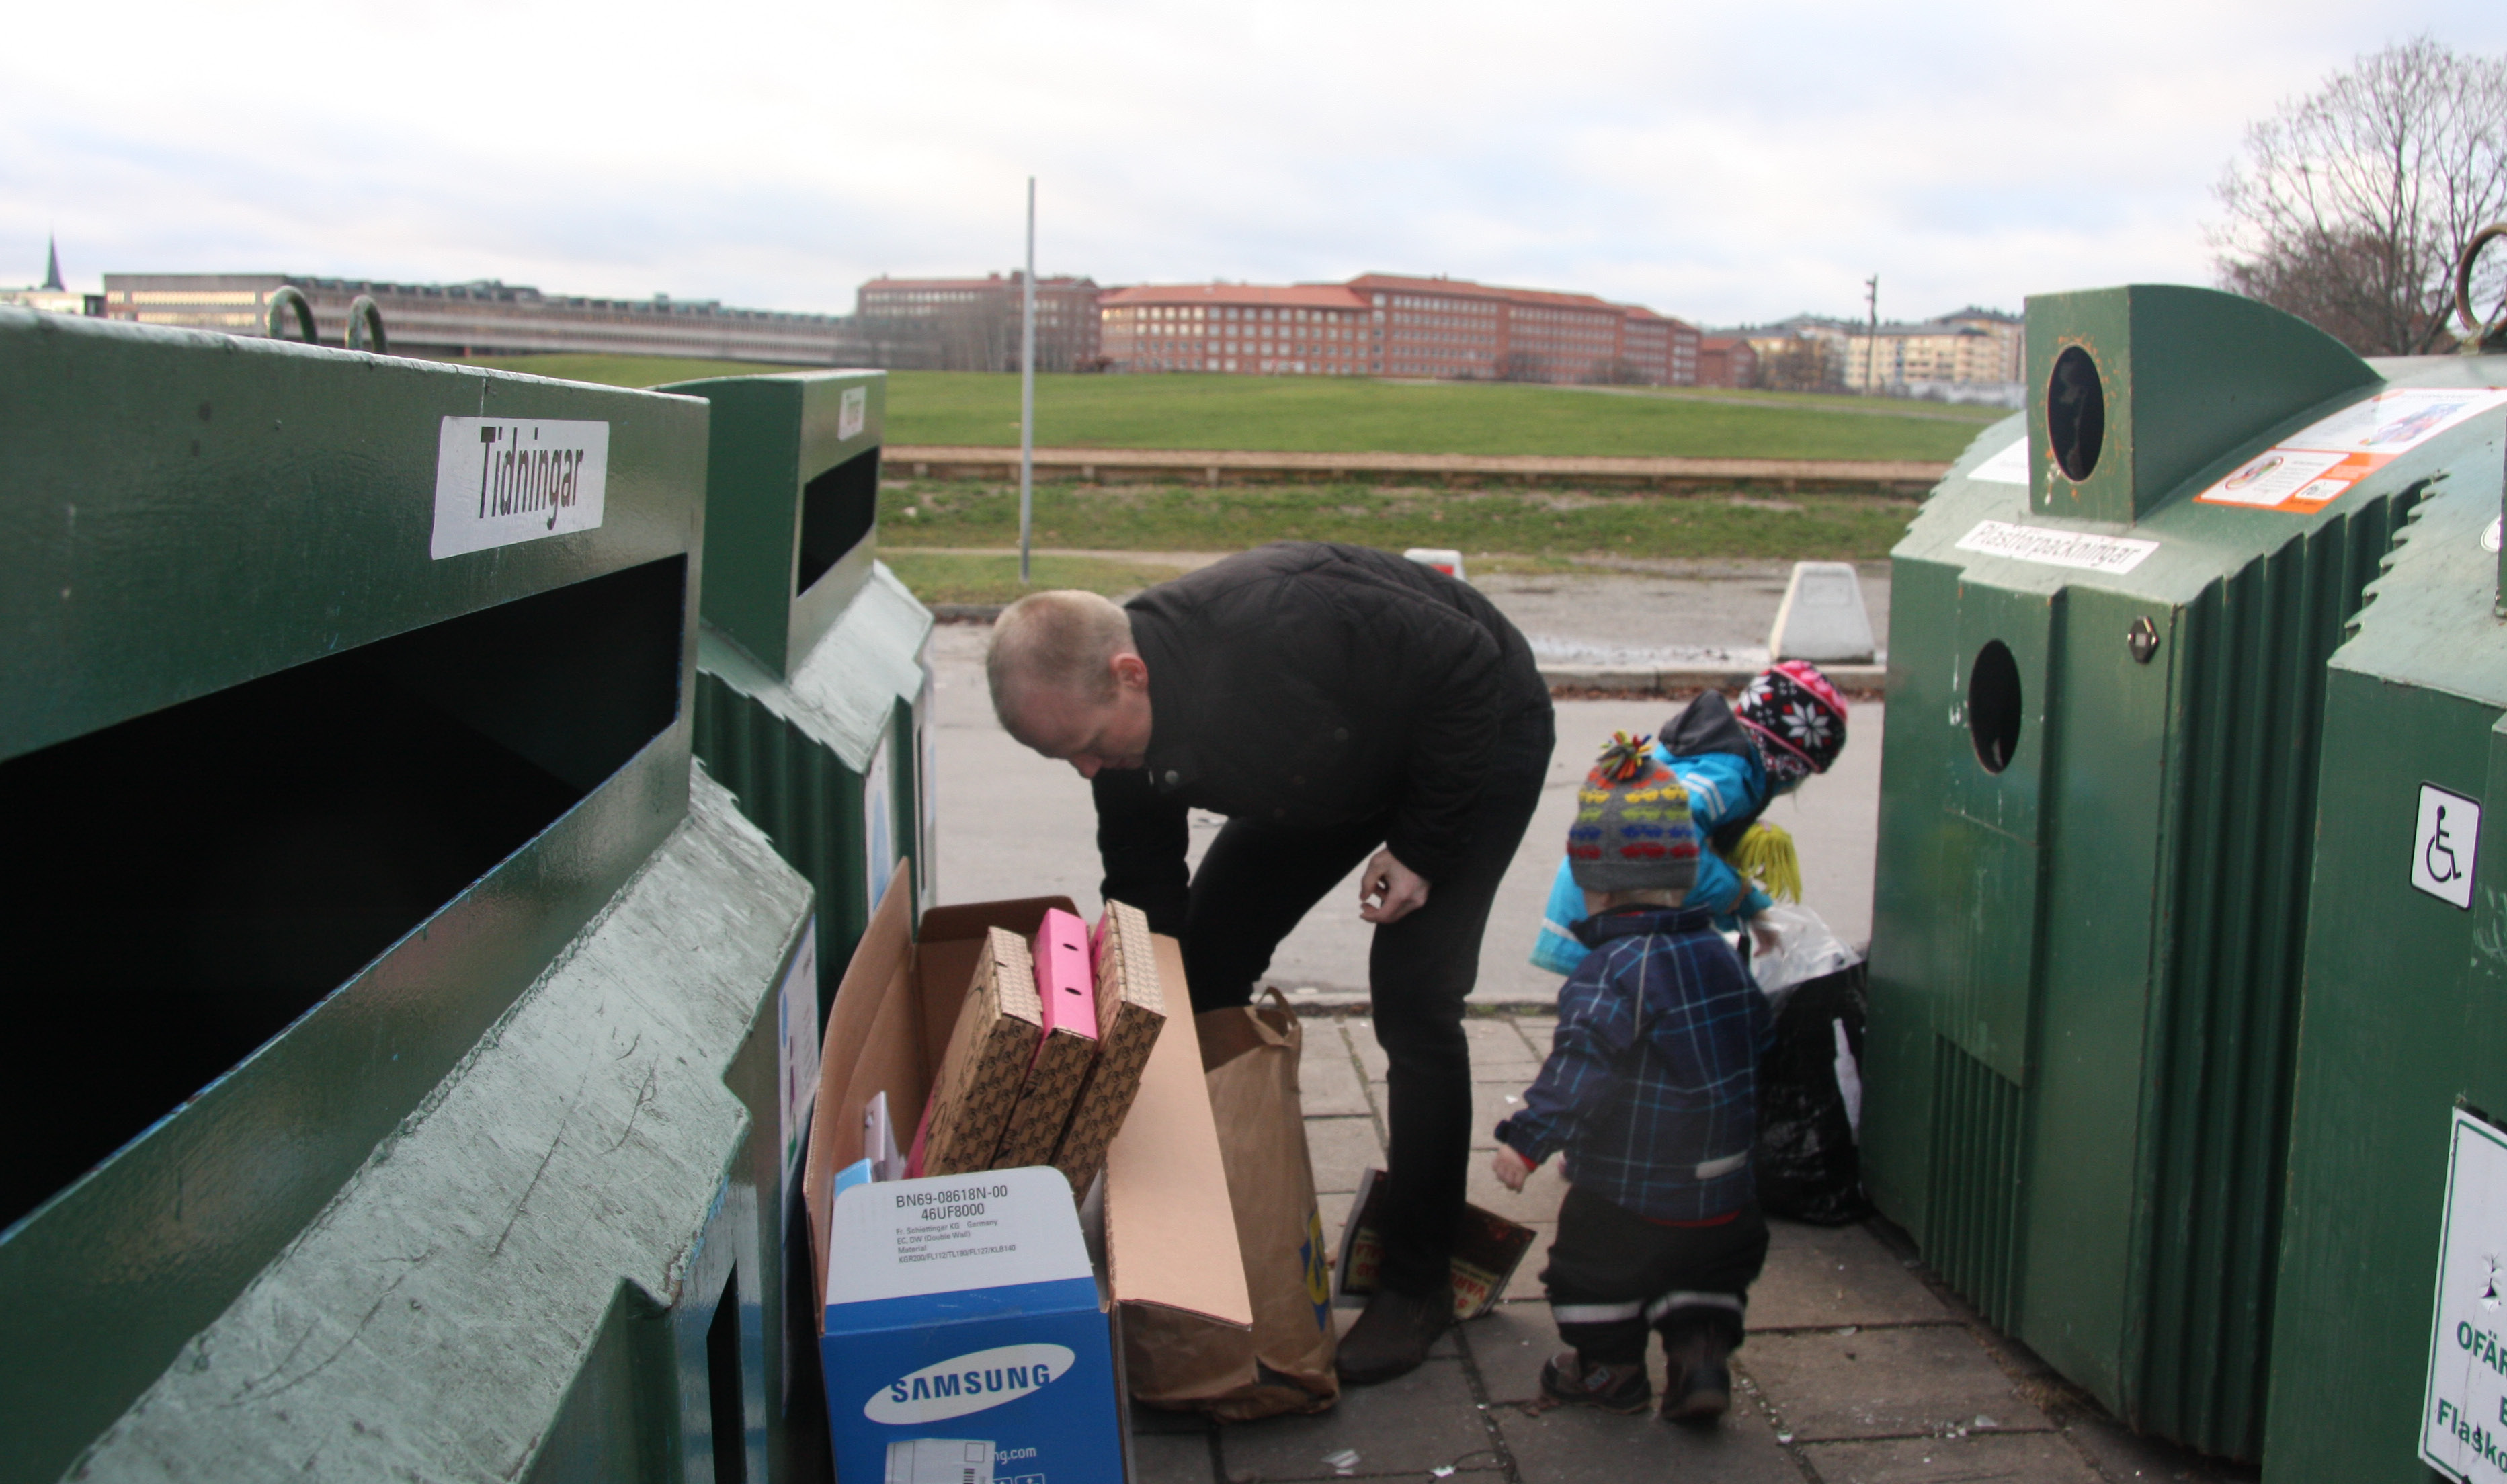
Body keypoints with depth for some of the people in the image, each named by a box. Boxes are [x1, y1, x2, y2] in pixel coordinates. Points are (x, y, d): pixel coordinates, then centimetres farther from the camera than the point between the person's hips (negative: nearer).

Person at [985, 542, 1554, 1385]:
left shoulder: (1280, 622, -42)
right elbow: (1143, 901, -6)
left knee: (1413, 997, -16)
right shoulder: (1128, 744, -18)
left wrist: (1421, 849, -24)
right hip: (1343, 769, 7)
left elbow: (1470, 671, -30)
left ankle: (1419, 1283, 0)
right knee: (1203, 960, 2)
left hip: (1479, 733, -7)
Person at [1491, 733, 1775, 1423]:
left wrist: (1527, 1138, -27)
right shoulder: (1718, 952, 4)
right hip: (1721, 1186, 7)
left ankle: (1608, 1366, 26)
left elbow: (1581, 1066, -29)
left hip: (1627, 1191, -7)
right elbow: (1757, 1037, 20)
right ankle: (1699, 1354, 13)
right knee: (1711, 1265, 26)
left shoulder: (1617, 966, -21)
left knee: (1591, 1262, 15)